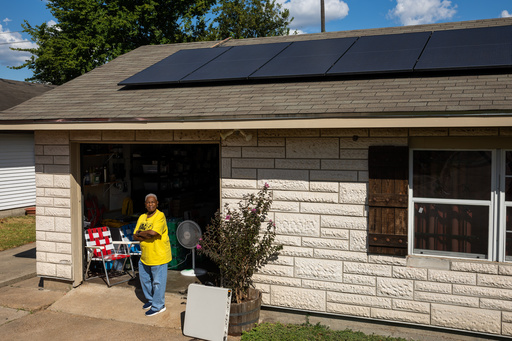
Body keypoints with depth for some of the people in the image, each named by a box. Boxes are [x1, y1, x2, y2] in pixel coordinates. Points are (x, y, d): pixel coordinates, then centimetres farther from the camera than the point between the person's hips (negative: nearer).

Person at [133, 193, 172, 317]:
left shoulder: (160, 216, -14)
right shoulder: (142, 217, 8)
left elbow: (153, 233, -29)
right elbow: (135, 236, 2)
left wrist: (140, 233, -12)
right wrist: (147, 236, -16)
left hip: (158, 255, -8)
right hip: (144, 256, 8)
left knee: (158, 282, 2)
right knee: (144, 279, 20)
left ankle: (158, 306, 16)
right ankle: (151, 299, 40)